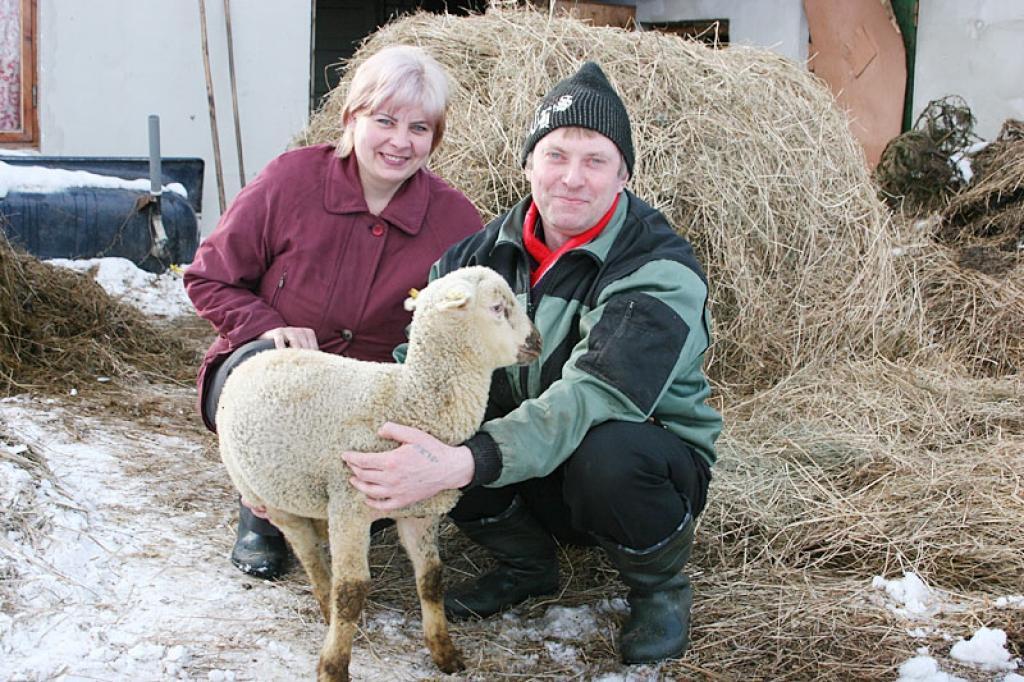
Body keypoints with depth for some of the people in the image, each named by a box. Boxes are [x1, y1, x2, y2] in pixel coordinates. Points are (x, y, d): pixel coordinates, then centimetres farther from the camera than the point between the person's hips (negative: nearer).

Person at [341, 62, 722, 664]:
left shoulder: (659, 269, -23)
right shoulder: (500, 246, -3)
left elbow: (595, 395, -38)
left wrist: (461, 463, -51)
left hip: (653, 460, -5)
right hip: (537, 472, 5)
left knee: (607, 452, -40)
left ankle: (660, 586, -4)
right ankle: (528, 563, 7)